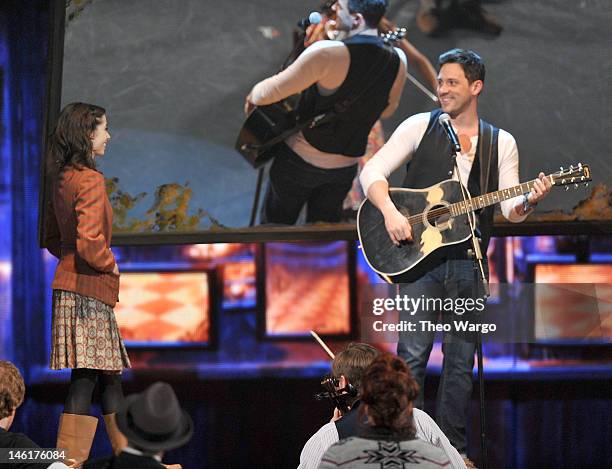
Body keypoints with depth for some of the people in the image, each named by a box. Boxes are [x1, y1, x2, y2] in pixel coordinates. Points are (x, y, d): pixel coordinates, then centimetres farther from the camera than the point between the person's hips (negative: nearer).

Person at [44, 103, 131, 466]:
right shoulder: (90, 180, -15)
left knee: (110, 372, 13)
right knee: (87, 377, -7)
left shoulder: (62, 180, 14)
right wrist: (110, 264, -6)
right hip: (88, 289, -10)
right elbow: (89, 242, -23)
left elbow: (53, 239, 23)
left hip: (70, 283, 10)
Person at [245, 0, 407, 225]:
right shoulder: (398, 61, -9)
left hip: (302, 158, -5)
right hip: (346, 166, 5)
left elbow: (269, 92, -20)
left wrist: (253, 96, 1)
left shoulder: (328, 53, -28)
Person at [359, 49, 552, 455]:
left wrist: (529, 202, -18)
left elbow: (510, 209, 5)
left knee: (461, 359, 5)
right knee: (413, 353, -7)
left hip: (469, 260, 2)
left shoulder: (501, 143, 10)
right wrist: (390, 212, -17)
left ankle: (453, 449, 12)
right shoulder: (420, 127, 4)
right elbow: (373, 172, -1)